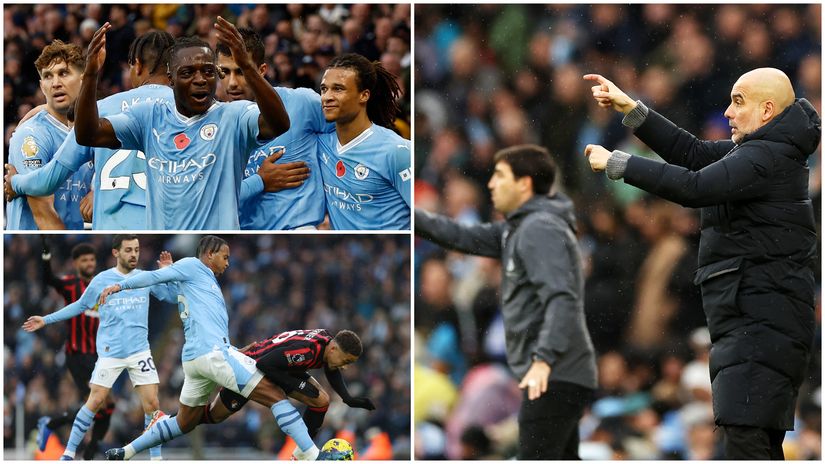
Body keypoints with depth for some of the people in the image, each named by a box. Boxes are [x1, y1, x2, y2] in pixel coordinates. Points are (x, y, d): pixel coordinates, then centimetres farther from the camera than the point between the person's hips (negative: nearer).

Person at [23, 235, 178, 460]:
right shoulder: (101, 280, 0)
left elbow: (174, 296, 10)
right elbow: (80, 306, 12)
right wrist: (46, 320, 12)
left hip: (139, 351, 2)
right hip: (110, 353, -2)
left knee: (151, 403, -6)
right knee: (94, 402, -3)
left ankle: (156, 458, 5)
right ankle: (68, 454, 8)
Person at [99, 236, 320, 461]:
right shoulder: (192, 266, 3)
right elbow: (155, 276, -7)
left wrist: (237, 352, 26)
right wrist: (120, 285, -20)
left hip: (193, 358, 10)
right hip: (214, 353, -10)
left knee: (184, 423, 23)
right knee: (276, 396, -9)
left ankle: (125, 452, 24)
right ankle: (312, 455, -16)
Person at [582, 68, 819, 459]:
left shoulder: (766, 158, -14)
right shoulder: (767, 150, 18)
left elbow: (694, 187, -23)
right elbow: (693, 153, 21)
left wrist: (616, 163, -16)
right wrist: (631, 110, 15)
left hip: (760, 322, -11)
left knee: (744, 434, -19)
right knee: (761, 442, 11)